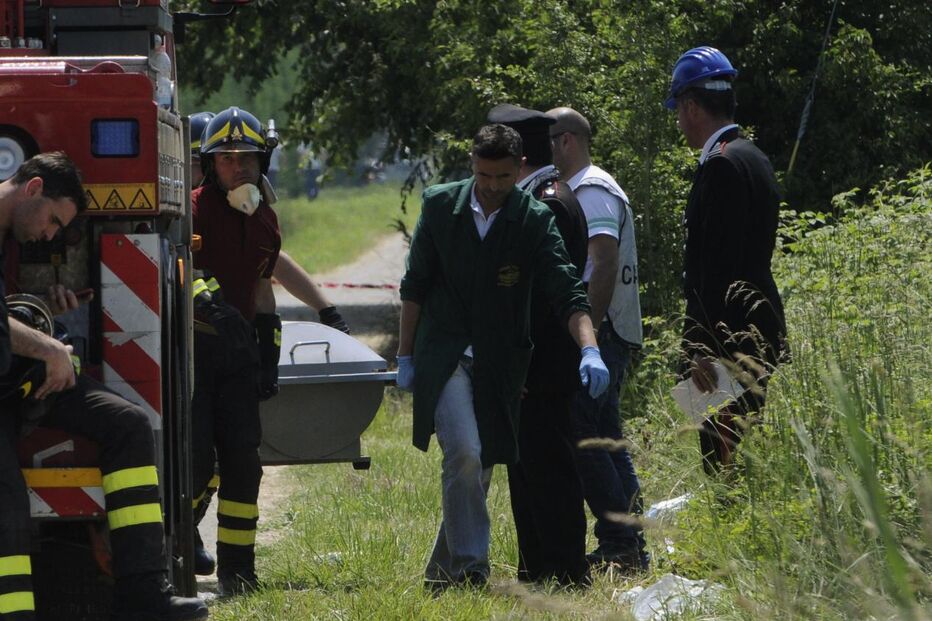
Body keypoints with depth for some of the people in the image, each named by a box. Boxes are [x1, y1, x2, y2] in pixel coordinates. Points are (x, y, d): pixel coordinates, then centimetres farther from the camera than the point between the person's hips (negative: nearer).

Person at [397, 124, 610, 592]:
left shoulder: (535, 221, -6)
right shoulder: (440, 206, -2)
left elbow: (567, 293, -12)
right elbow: (415, 285, 7)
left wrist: (589, 349, -28)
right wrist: (405, 356, 7)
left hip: (500, 364, 2)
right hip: (444, 356, -2)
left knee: (479, 468, 8)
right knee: (464, 454, -21)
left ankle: (442, 571, 23)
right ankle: (469, 566, -18)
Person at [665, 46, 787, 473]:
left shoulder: (721, 165, -14)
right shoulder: (753, 159, 16)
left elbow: (718, 266, -19)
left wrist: (701, 349, -20)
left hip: (731, 341, -10)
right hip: (760, 333, 10)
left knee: (724, 459, -10)